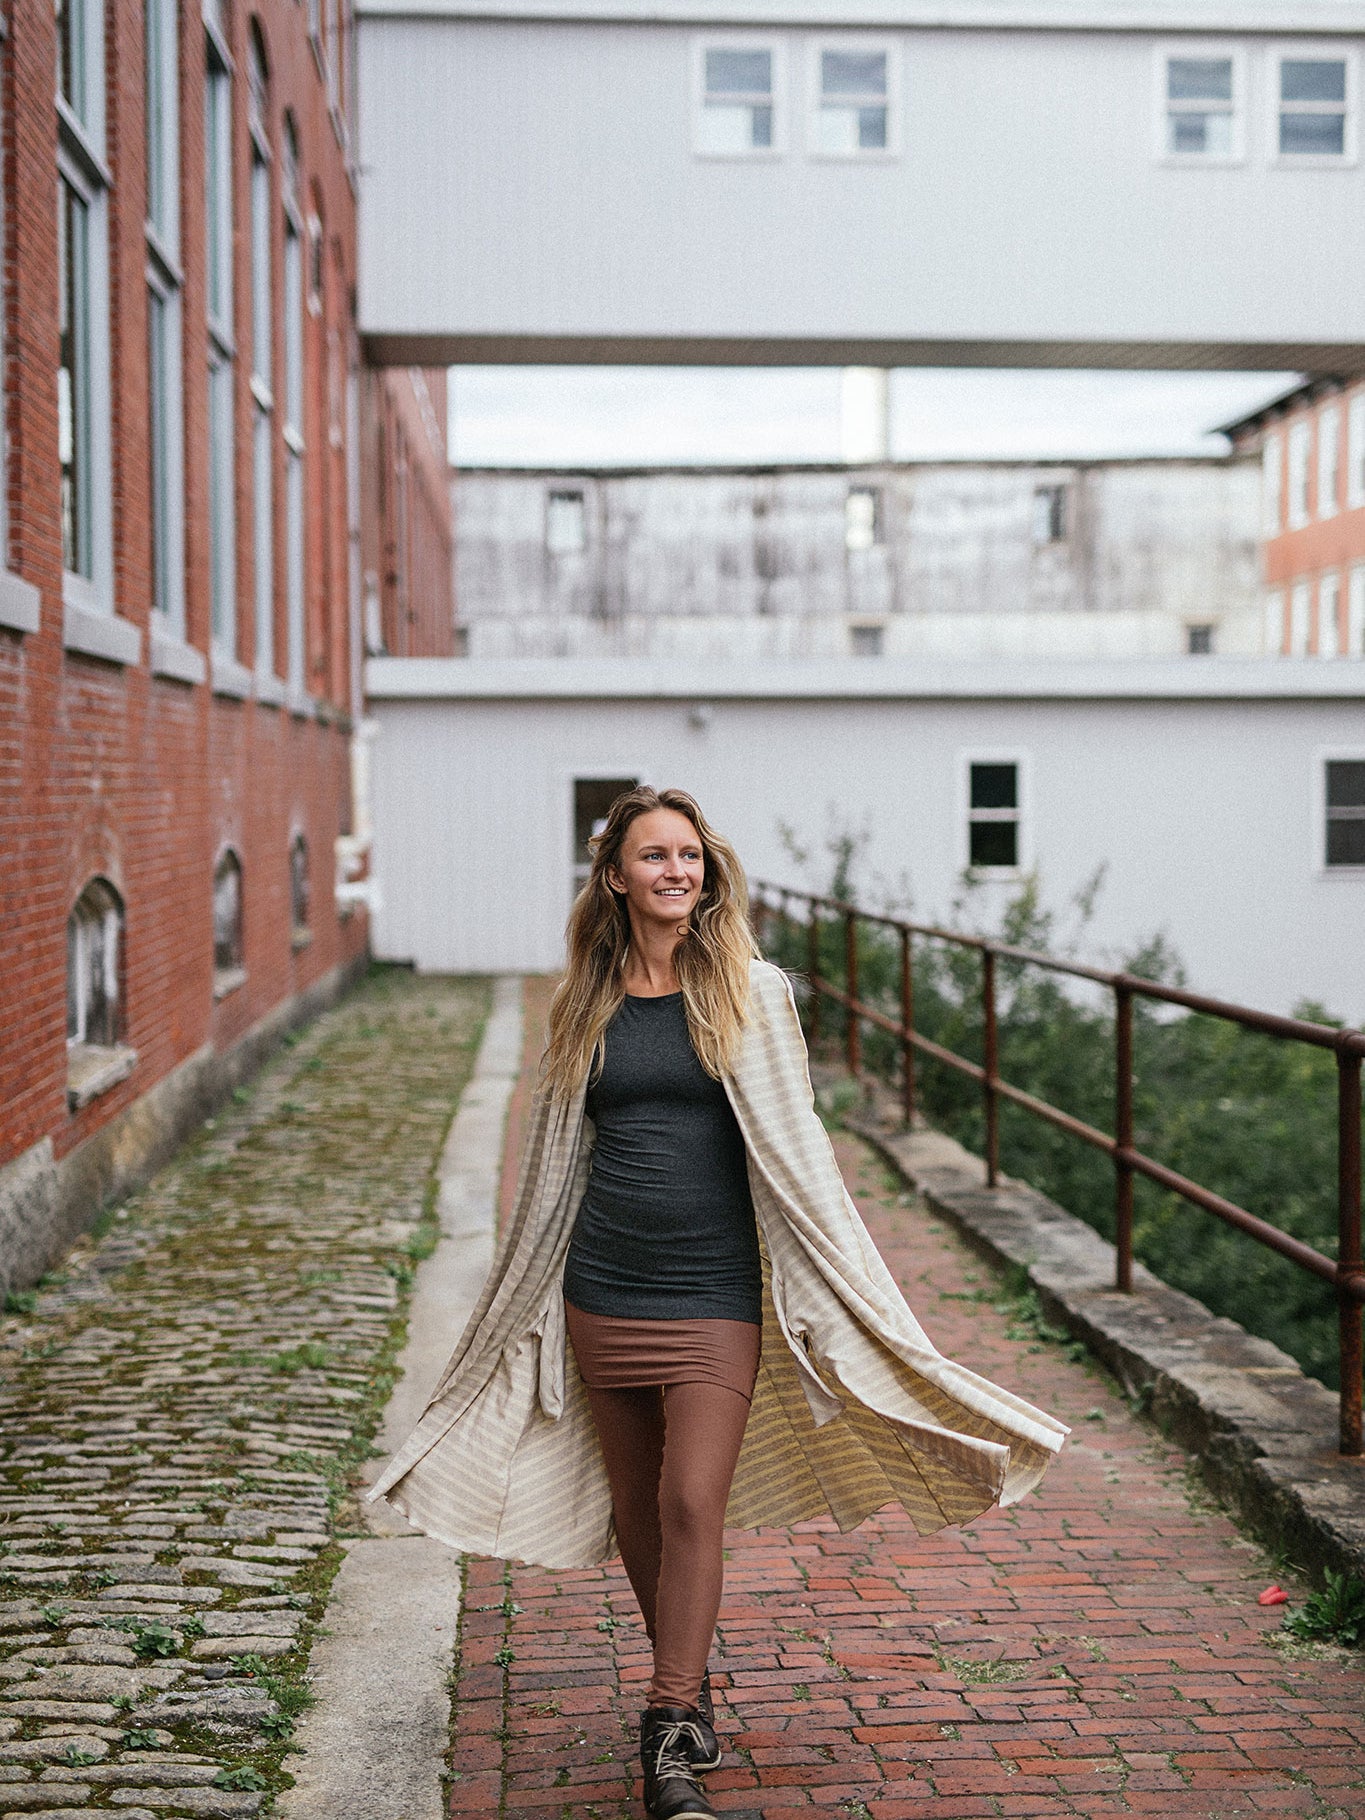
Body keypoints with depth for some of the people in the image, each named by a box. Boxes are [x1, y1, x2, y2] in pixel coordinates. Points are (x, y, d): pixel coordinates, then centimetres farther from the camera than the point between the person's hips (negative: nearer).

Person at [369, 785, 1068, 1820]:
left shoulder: (752, 991, -2)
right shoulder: (586, 1005, 6)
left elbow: (793, 1149, 0)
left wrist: (846, 1296, -3)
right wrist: (525, 1304, 20)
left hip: (715, 1295, -3)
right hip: (602, 1294, 3)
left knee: (693, 1504, -11)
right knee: (636, 1511, 10)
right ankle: (690, 1687, 31)